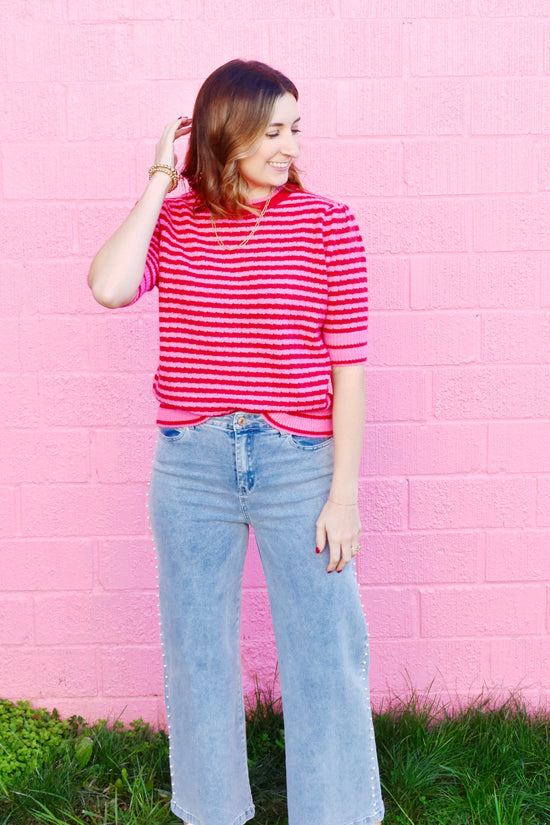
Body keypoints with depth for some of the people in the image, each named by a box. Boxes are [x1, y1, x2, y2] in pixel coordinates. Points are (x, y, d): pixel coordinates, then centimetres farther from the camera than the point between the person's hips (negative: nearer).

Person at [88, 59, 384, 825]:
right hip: (189, 468, 2)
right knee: (196, 653, 16)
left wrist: (344, 492, -8)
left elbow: (348, 367, -5)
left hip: (299, 465, -2)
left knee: (325, 659, 8)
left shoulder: (326, 225, -3)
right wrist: (160, 182, -8)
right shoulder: (172, 220, 3)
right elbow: (109, 286, -18)